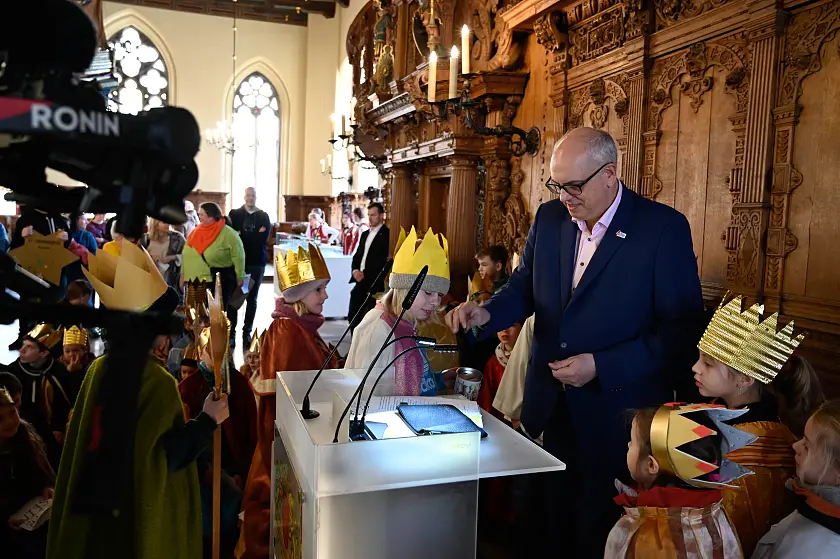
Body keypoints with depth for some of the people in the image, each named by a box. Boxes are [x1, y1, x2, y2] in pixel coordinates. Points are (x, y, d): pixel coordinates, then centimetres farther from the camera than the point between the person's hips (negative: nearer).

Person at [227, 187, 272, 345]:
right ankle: (231, 330, 8)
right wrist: (253, 236, -16)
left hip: (257, 262, 1)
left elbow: (263, 237, -9)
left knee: (252, 298, 7)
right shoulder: (234, 214, 7)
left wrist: (242, 235, -10)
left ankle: (247, 331, 15)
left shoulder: (264, 216, 6)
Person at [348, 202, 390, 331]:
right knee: (352, 315, 7)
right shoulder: (365, 234, 20)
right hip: (361, 281, 7)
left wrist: (365, 274, -12)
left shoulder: (387, 234, -6)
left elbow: (385, 260, -12)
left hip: (375, 283, -7)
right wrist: (355, 270, 0)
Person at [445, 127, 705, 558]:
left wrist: (601, 366, -21)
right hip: (550, 406, 4)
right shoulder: (550, 217, 1)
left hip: (617, 416, -4)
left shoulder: (665, 228, -15)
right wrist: (487, 312, -10)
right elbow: (525, 286, 11)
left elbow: (683, 329, -15)